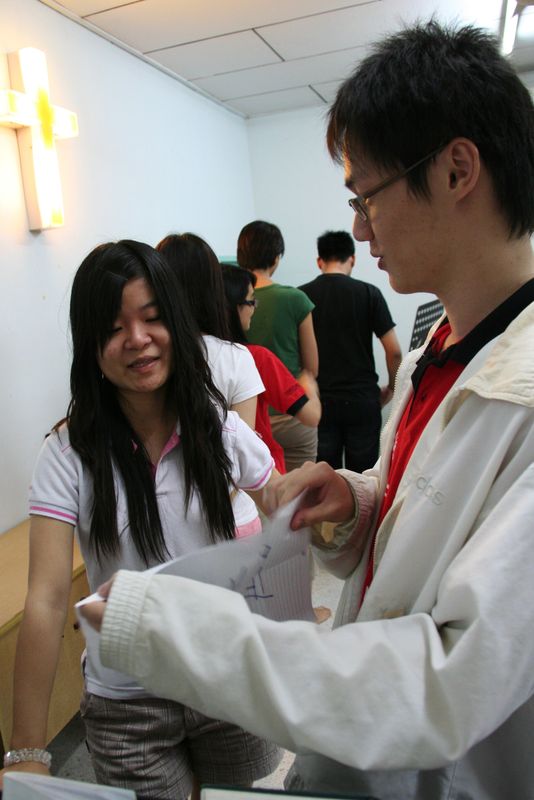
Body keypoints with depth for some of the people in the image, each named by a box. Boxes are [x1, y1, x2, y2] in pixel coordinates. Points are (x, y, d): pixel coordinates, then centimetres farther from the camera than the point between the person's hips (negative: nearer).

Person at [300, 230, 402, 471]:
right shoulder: (368, 293, -4)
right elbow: (394, 350, -7)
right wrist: (392, 388, 9)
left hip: (319, 400, 2)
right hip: (362, 399, -1)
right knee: (362, 477, 9)